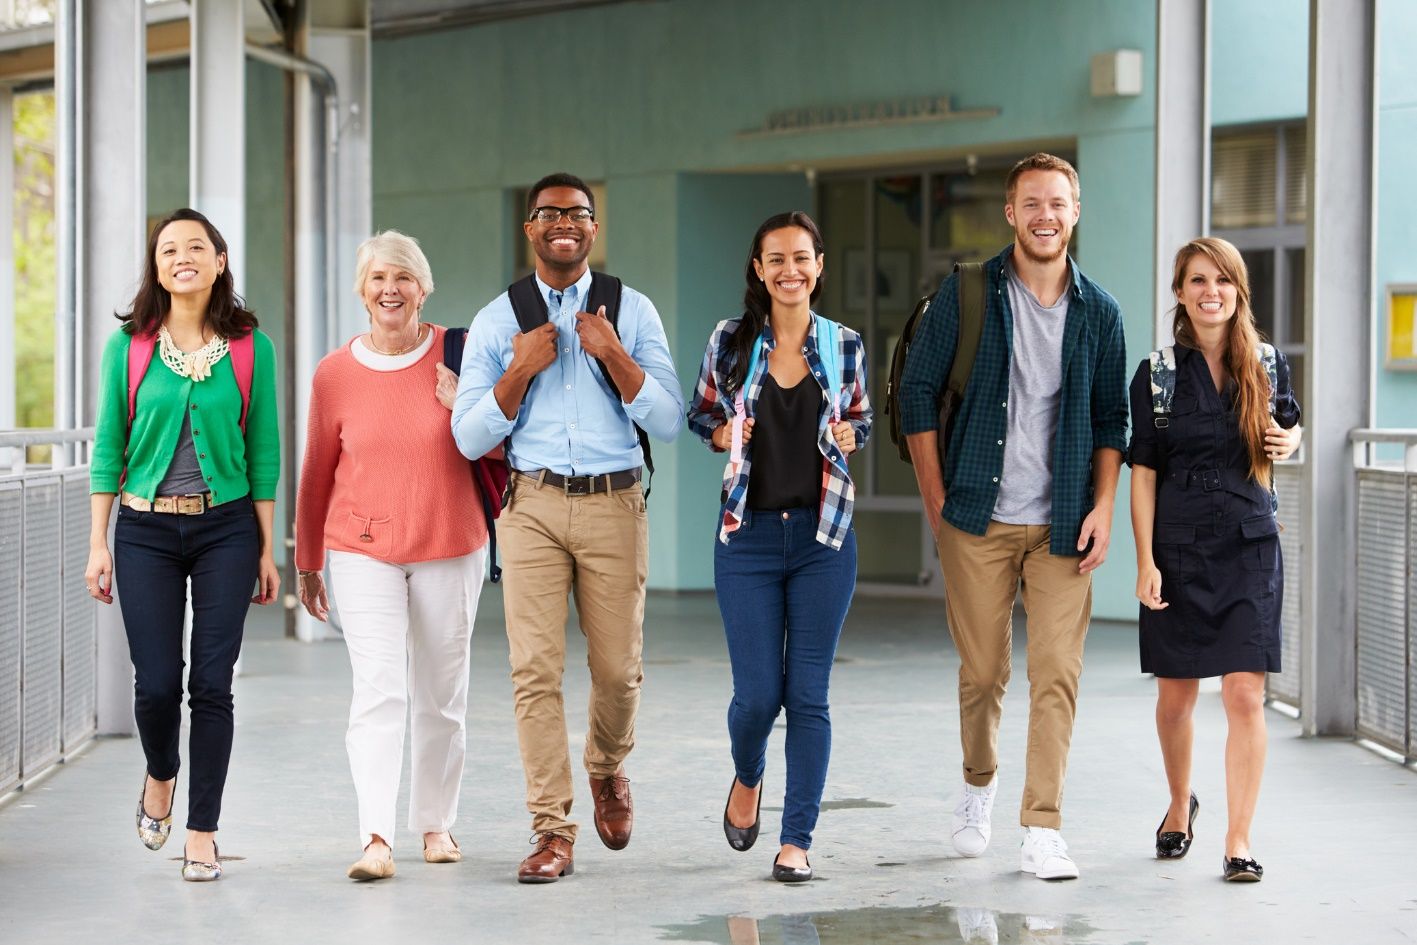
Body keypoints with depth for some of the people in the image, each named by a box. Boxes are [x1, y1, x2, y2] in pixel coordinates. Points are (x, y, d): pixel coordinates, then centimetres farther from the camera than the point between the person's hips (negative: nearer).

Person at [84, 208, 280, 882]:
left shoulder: (251, 349, 1)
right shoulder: (129, 345, 2)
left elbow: (263, 454, 4)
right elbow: (108, 446, 5)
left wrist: (267, 550, 3)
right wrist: (98, 543, 1)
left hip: (227, 528, 0)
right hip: (146, 530, 0)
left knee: (212, 683, -2)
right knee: (157, 682, -3)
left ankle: (201, 835, 8)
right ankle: (160, 775, 30)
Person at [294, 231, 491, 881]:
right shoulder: (335, 374, 0)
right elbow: (317, 472, 10)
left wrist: (467, 407, -14)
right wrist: (307, 562, 15)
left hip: (450, 548, 1)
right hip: (363, 552, -1)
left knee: (442, 694, 10)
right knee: (378, 691, -14)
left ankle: (435, 823, 26)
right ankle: (376, 839, -21)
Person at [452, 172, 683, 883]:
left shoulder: (633, 312, 7)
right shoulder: (496, 321, 7)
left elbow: (667, 422, 0)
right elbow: (470, 438, 3)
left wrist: (613, 355, -12)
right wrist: (520, 369, -9)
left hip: (614, 504, 0)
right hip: (533, 504, 0)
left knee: (617, 667, 4)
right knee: (536, 670, -6)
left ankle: (608, 769, 36)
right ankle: (552, 834, -1)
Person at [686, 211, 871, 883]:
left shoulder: (844, 346, 3)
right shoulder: (730, 342, 1)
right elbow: (700, 416, 13)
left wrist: (848, 437, -6)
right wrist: (726, 435, -8)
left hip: (824, 535, 1)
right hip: (749, 533, 0)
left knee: (808, 693, -1)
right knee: (757, 693, -3)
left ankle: (796, 839, 7)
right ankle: (747, 778, 31)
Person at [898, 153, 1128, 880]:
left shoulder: (1098, 313, 6)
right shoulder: (967, 295, 0)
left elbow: (1111, 420, 11)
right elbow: (917, 392, 3)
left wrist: (1102, 507, 0)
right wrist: (935, 497, -1)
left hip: (1062, 523, 1)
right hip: (979, 519, -1)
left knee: (1056, 676, -6)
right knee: (982, 670, 7)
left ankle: (1042, 831, -4)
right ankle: (979, 781, 35)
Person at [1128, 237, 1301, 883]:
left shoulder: (1267, 367, 4)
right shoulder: (1158, 375, 0)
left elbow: (1290, 424, 21)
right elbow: (1143, 473, -1)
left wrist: (1289, 441, -4)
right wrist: (1145, 561, -7)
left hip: (1249, 546, 0)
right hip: (1178, 550, 0)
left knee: (1245, 695, -8)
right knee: (1175, 697, 10)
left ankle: (1239, 840, -4)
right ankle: (1180, 807, 36)